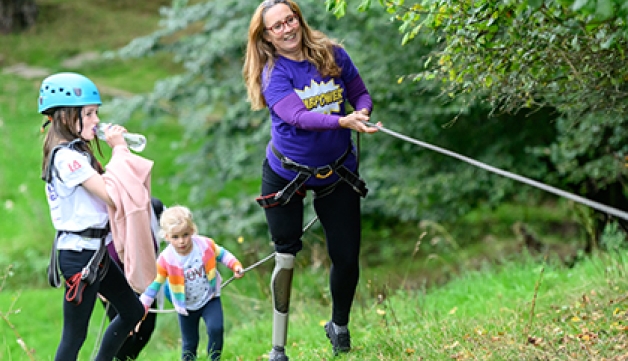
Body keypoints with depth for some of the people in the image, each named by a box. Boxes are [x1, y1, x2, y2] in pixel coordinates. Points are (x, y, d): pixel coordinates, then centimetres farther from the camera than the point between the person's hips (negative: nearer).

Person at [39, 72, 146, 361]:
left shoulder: (76, 152, 12)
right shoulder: (66, 157, -20)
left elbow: (102, 189, 10)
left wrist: (120, 149, 5)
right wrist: (118, 149, -15)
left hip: (95, 251, 10)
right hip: (79, 253, -10)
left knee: (133, 312, 18)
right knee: (75, 334, -3)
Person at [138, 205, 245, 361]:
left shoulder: (205, 245, -18)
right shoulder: (165, 260, -20)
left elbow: (221, 254, 3)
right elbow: (153, 285, -11)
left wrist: (236, 266, -13)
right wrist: (140, 310, -13)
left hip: (210, 299, 0)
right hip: (186, 306, 0)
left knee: (216, 329, -19)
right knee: (189, 343, 7)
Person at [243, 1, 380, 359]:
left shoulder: (333, 54, -6)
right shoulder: (273, 73, -17)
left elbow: (361, 93, 5)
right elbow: (296, 116, -32)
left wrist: (363, 111, -19)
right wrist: (343, 122, -46)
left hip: (337, 173, 3)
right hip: (285, 175, -3)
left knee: (347, 257, 3)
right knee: (286, 255, 0)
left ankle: (339, 326, 30)